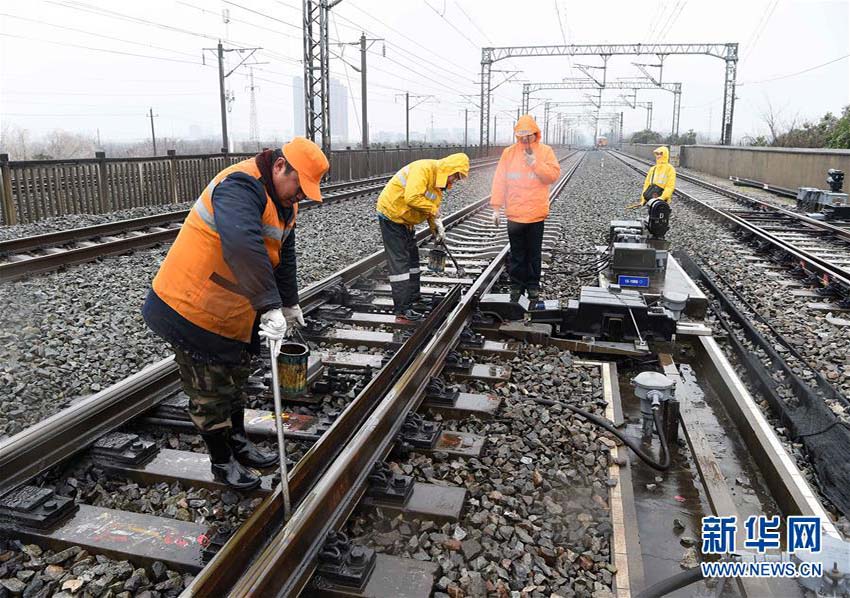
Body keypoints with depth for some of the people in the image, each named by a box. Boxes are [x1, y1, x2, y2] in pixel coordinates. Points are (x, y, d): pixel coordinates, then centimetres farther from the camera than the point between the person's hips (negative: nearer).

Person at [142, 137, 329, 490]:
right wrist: (271, 306, -47)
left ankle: (238, 444, 41)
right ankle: (222, 462, 26)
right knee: (210, 393, 7)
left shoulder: (285, 203, 6)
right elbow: (243, 245, -44)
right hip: (191, 308, -9)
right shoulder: (240, 186, -27)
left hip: (234, 313, 9)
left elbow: (284, 257, 16)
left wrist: (289, 304, 18)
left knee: (234, 381, 23)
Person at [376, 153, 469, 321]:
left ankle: (413, 296, 34)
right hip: (391, 215, -10)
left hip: (405, 220, 10)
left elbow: (433, 207, 13)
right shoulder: (424, 169, -24)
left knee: (412, 257, 19)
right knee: (399, 262, -10)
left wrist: (437, 228, -2)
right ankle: (402, 310, -7)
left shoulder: (440, 180, 7)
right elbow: (412, 198, -36)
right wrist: (433, 209, -24)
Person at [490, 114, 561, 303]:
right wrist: (496, 207, -2)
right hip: (514, 213, 1)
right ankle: (517, 285, 19)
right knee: (517, 254, 8)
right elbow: (499, 180, 2)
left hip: (536, 213, -1)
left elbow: (554, 175, -6)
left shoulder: (545, 151, 2)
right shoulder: (509, 152, 4)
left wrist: (536, 164, -18)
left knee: (534, 253, 8)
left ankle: (533, 286, 20)